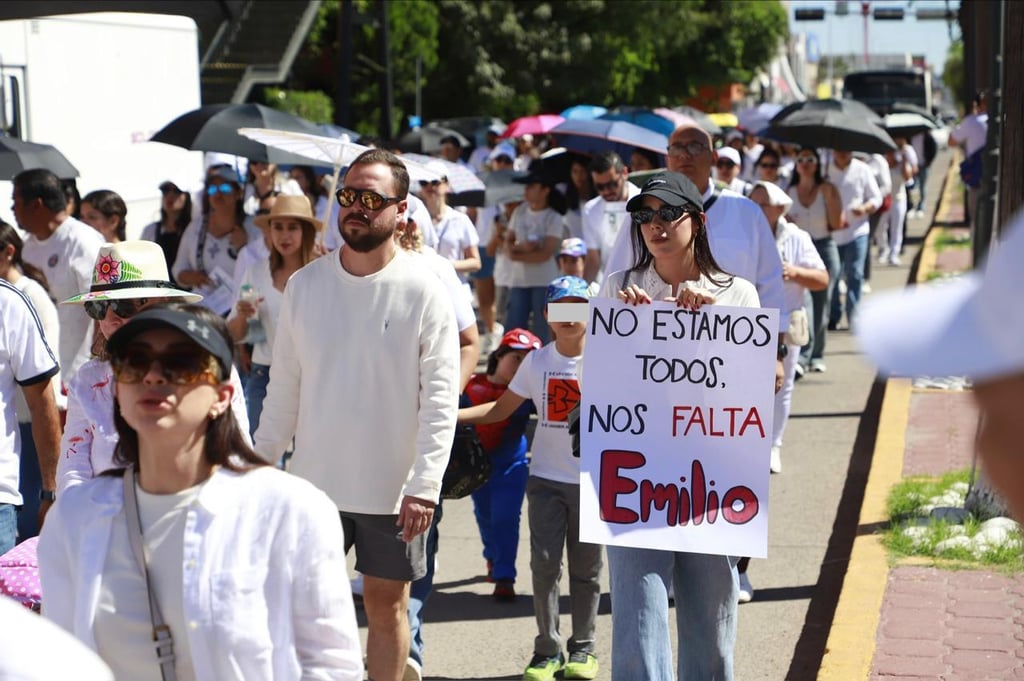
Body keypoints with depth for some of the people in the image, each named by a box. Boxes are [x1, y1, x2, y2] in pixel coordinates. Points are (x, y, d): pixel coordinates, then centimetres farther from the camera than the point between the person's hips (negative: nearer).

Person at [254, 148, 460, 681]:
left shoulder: (423, 292, -9)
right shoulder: (304, 284, 2)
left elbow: (441, 398, -11)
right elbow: (284, 387, 8)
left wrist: (424, 486, -17)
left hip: (393, 486, -3)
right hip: (313, 480, 3)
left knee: (386, 602, 9)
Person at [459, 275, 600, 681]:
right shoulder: (537, 362, 2)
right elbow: (502, 409, 6)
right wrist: (450, 415, -4)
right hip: (547, 479, 1)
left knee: (585, 568, 8)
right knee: (543, 562, -4)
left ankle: (583, 647, 21)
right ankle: (547, 648, 7)